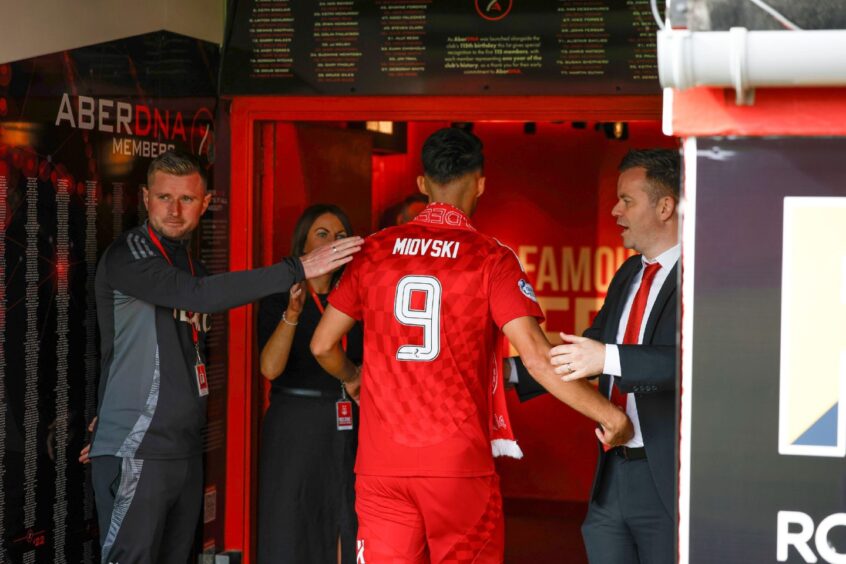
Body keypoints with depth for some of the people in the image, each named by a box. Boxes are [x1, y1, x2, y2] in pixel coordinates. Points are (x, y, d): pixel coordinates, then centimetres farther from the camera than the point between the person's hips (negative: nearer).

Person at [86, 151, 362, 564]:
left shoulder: (189, 264, 18)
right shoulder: (128, 255, -9)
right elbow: (199, 295, -25)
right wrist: (297, 269, -26)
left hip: (185, 448, 8)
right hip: (136, 450, -8)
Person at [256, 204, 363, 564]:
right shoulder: (279, 298, -1)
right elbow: (270, 368, -19)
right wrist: (292, 314, -29)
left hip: (349, 429, 4)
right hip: (296, 426, -4)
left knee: (350, 532, 4)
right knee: (292, 532, 0)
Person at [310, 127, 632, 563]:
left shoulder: (375, 251, 5)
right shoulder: (490, 258, -5)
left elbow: (322, 345, 11)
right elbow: (537, 357, -14)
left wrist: (353, 380, 32)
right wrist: (608, 414, -7)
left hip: (381, 463, 3)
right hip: (459, 461, -3)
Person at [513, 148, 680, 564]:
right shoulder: (628, 275, 15)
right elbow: (584, 356, 22)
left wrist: (610, 358, -33)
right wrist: (508, 372, 11)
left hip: (670, 481, -8)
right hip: (613, 478, 8)